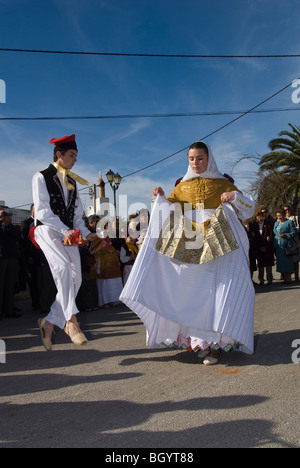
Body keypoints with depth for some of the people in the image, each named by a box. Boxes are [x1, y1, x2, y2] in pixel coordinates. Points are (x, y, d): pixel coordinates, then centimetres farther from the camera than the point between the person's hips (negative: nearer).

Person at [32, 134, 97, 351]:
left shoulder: (72, 182, 21)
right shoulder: (42, 177, 1)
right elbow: (42, 212, -10)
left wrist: (86, 233, 3)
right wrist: (65, 230, -20)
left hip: (68, 233, 7)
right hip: (48, 230, -6)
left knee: (75, 279, -3)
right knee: (63, 266, -31)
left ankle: (49, 322, 10)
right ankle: (71, 321, -30)